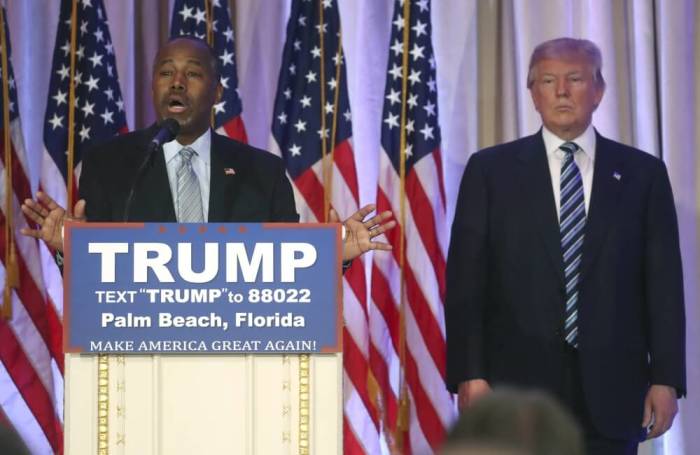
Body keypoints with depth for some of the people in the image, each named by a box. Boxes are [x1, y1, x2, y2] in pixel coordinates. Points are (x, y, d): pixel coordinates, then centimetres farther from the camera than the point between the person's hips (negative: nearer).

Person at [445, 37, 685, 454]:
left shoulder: (643, 174, 8)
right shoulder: (491, 170, 6)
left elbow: (663, 283, 6)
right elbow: (466, 280, 2)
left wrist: (667, 379, -2)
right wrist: (470, 374, -7)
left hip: (612, 389, 1)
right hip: (518, 384, -1)